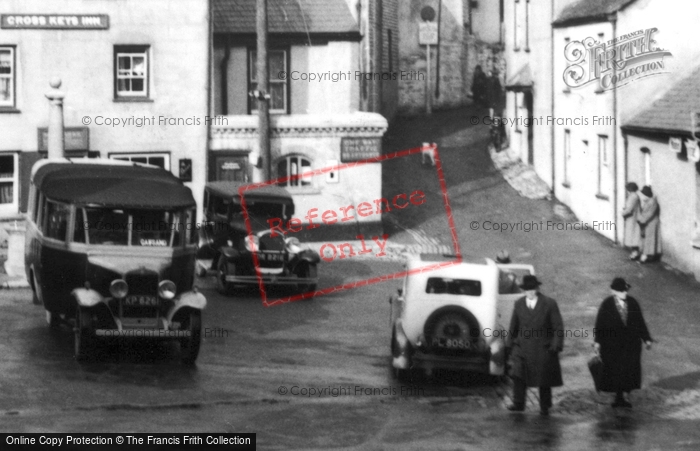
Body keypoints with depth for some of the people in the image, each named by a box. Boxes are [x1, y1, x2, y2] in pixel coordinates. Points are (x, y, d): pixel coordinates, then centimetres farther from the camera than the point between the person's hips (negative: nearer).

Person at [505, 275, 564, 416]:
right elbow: (513, 326, 15)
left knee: (544, 378, 5)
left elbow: (558, 326, -3)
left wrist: (556, 345, -11)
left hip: (543, 349, -2)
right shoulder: (519, 304, 7)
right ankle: (518, 403, -7)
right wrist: (509, 344, 13)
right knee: (518, 374, -13)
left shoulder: (549, 304, -3)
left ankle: (544, 407, 17)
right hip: (522, 347, 2)